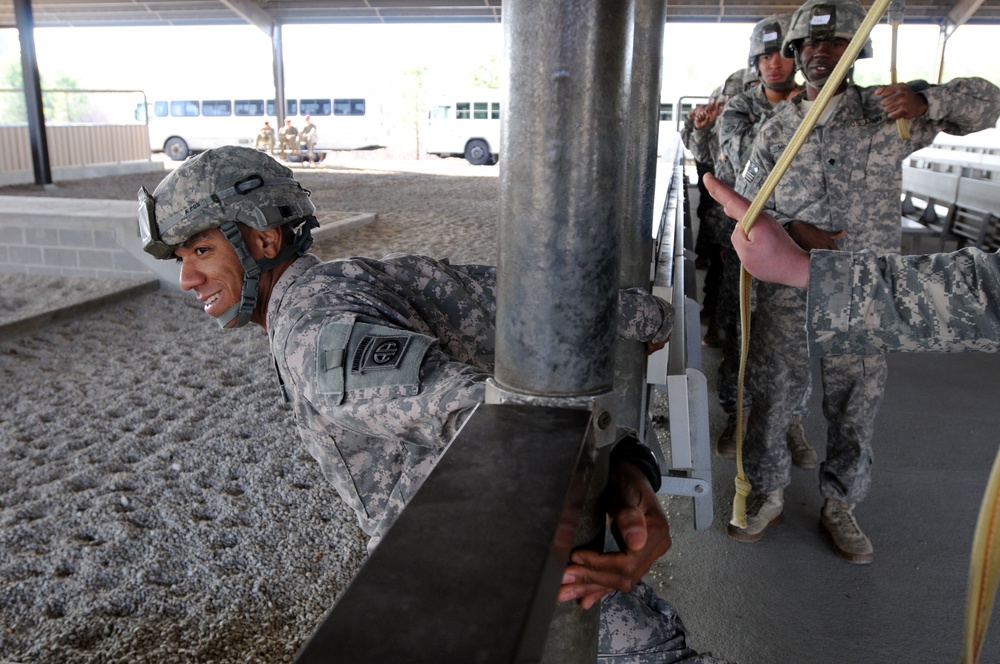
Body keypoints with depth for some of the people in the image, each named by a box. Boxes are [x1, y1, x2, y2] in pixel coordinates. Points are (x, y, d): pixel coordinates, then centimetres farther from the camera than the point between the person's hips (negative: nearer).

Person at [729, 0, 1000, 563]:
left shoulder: (886, 114, 2)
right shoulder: (777, 127, 5)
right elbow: (746, 201, 9)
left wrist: (924, 101, -17)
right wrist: (791, 229, -10)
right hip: (787, 293, 1)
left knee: (856, 409, 10)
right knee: (770, 399, 8)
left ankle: (840, 506, 31)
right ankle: (769, 496, 28)